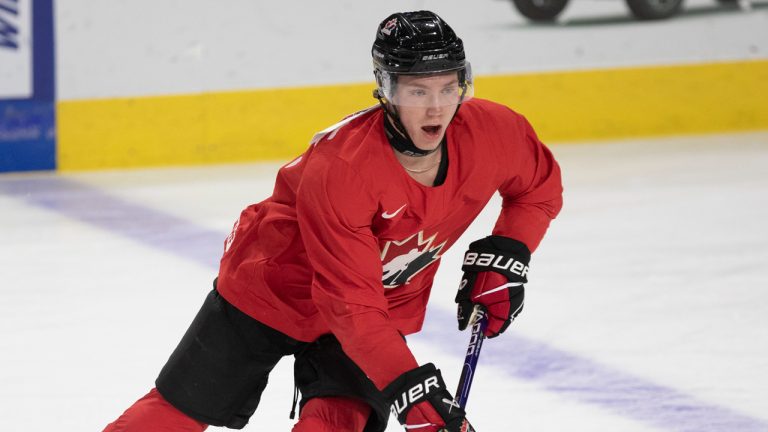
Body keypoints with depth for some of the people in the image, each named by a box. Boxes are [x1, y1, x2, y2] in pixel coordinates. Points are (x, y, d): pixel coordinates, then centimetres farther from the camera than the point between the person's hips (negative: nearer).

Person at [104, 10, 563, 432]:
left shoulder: (490, 131, -22)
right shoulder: (339, 168, -37)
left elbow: (541, 189, 2)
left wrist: (505, 257, -12)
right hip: (272, 287, -3)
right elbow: (351, 305, -36)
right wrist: (407, 385, -43)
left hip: (386, 305, 4)